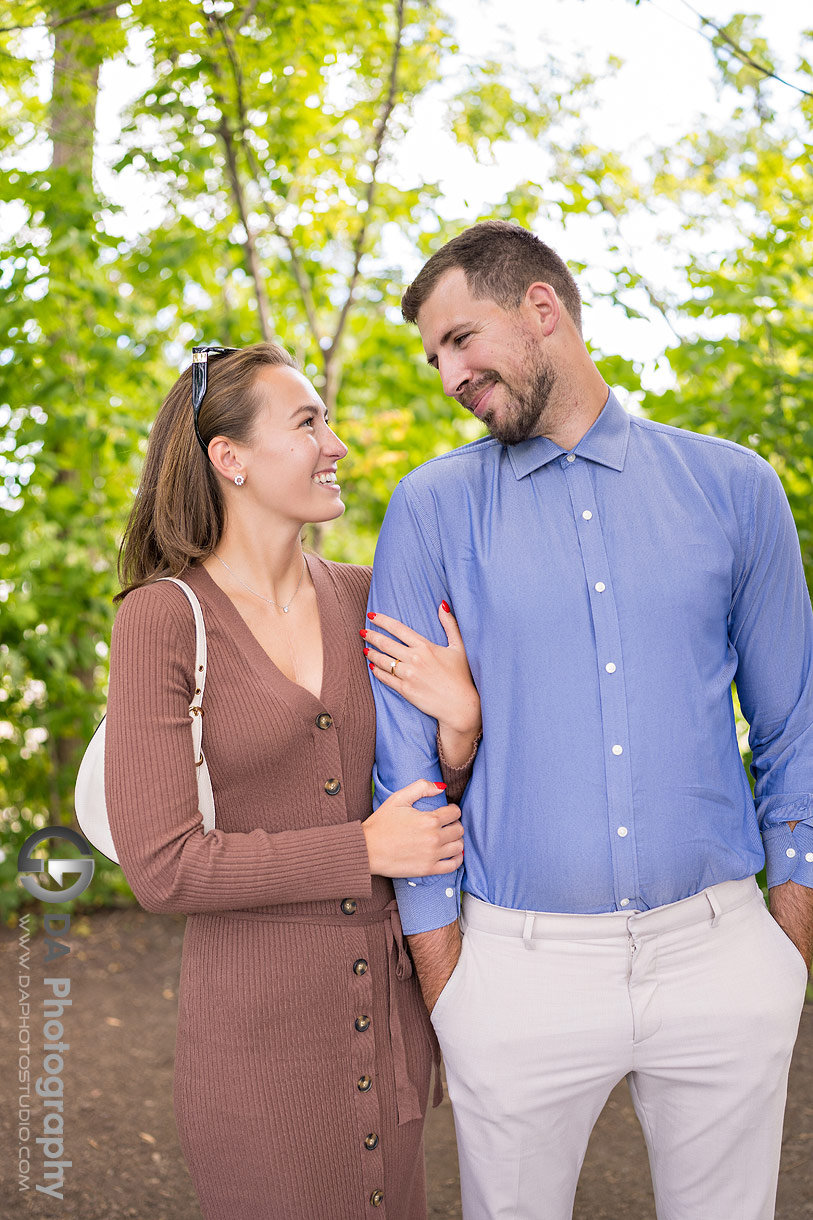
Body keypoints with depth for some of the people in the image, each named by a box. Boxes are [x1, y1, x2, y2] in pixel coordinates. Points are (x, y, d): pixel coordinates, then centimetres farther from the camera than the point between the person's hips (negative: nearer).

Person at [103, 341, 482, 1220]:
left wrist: (460, 725, -12)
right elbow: (161, 866, -16)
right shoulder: (161, 618, -12)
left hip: (387, 1007, 5)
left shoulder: (360, 598, 3)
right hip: (257, 1023, -5)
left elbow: (423, 805, 8)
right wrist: (363, 851, -15)